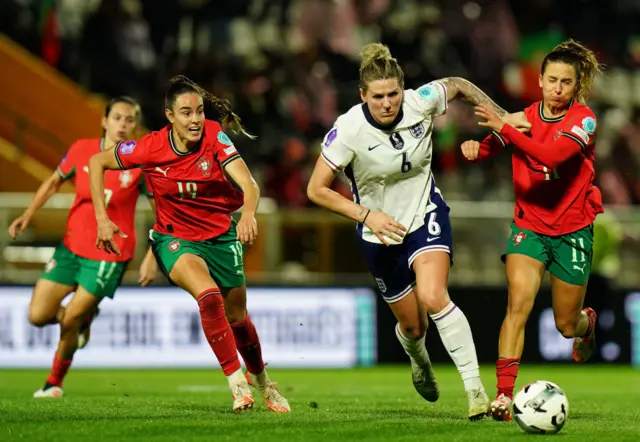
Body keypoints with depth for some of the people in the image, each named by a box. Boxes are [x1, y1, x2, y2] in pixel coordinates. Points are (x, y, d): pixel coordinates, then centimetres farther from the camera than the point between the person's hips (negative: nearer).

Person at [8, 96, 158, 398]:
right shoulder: (82, 151, -4)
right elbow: (54, 181, 14)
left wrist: (152, 257, -14)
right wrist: (29, 214, 2)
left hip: (109, 256, -4)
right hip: (71, 247, 4)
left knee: (69, 322, -7)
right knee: (38, 316, -2)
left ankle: (54, 382, 19)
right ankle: (84, 317, 30)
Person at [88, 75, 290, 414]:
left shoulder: (214, 136, -20)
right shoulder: (151, 148, -19)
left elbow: (248, 183, -30)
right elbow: (97, 162, -5)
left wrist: (248, 214, -51)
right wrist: (101, 218, -10)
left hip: (220, 235, 2)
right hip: (175, 239, -2)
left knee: (236, 316, 11)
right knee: (209, 297, -29)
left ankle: (261, 381, 40)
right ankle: (236, 383, -21)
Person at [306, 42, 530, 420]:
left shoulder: (421, 103, -18)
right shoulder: (349, 130, -23)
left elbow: (459, 86, 5)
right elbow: (316, 190, -17)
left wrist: (503, 117, -1)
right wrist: (367, 214, -25)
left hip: (426, 213, 0)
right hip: (381, 232, 0)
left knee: (433, 297, -26)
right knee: (412, 324, 11)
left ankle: (475, 387, -21)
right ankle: (419, 360, 51)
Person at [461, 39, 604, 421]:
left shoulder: (584, 119, -13)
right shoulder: (525, 117, -1)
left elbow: (552, 155, -30)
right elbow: (490, 147, 0)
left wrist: (504, 128, -34)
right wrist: (475, 149, -24)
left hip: (573, 230, -1)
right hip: (529, 225, 1)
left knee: (566, 325, 12)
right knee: (518, 303, -20)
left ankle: (587, 322, 50)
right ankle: (504, 393, -22)